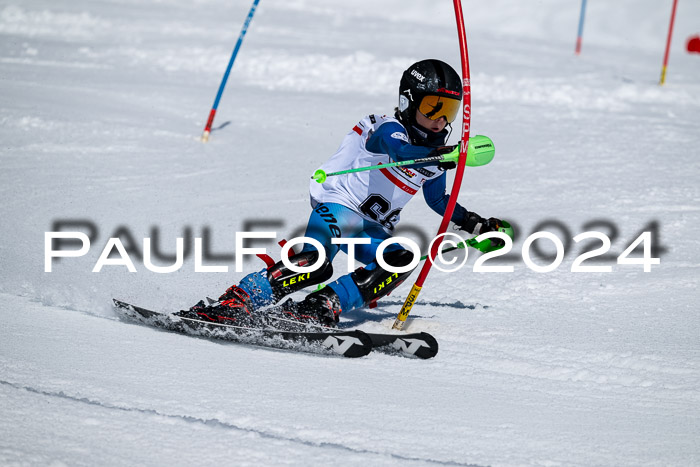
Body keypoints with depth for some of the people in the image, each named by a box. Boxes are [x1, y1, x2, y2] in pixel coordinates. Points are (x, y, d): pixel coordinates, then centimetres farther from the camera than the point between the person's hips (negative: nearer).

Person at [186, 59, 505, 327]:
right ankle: (236, 302, -28)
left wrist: (477, 225, 26)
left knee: (401, 261, -23)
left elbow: (438, 200, 34)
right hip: (336, 207, -8)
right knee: (316, 264, -33)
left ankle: (321, 307, -27)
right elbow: (402, 152, -35)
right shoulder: (389, 129, -9)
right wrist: (443, 156, -53)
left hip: (372, 230, 8)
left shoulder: (435, 154, 15)